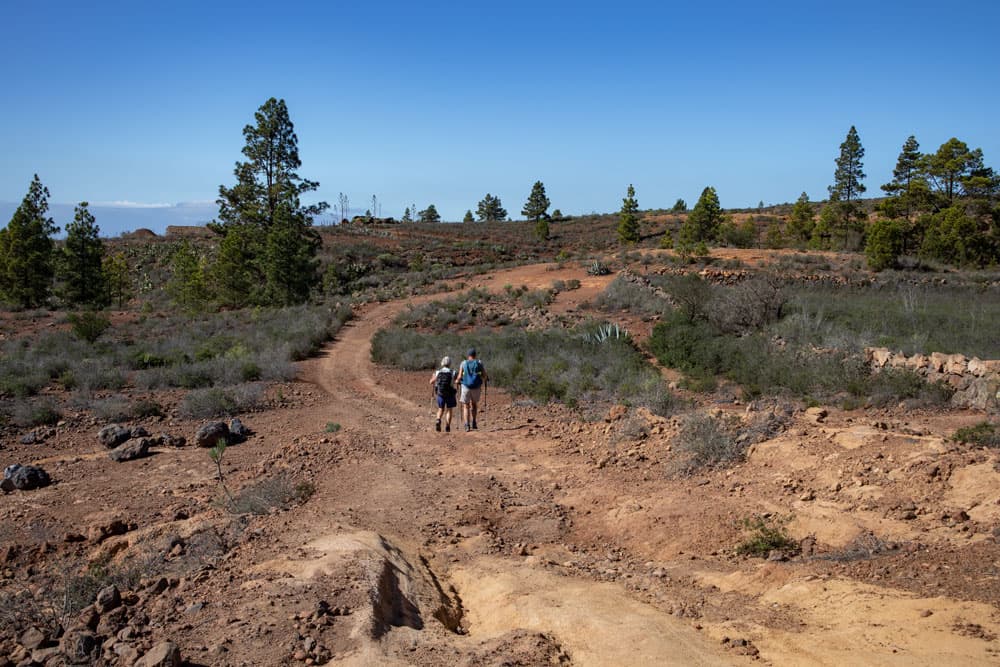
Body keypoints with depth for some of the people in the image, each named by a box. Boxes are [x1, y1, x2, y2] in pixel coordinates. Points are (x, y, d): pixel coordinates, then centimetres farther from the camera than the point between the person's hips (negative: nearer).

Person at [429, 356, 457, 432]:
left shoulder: (437, 372, -5)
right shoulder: (453, 373, -10)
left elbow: (431, 382, 7)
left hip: (440, 394, 2)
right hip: (450, 394, -1)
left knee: (441, 410, 17)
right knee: (449, 410, 13)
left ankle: (438, 420, -11)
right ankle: (447, 427, 5)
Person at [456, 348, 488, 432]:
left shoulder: (463, 363, 0)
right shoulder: (479, 363, 1)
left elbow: (460, 376, -5)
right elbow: (485, 376, -3)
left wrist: (458, 381, 17)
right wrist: (486, 379, 20)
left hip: (466, 387, -1)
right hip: (476, 387, 1)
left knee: (466, 406, 8)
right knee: (474, 404, 23)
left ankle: (467, 425, -6)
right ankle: (473, 423, 16)